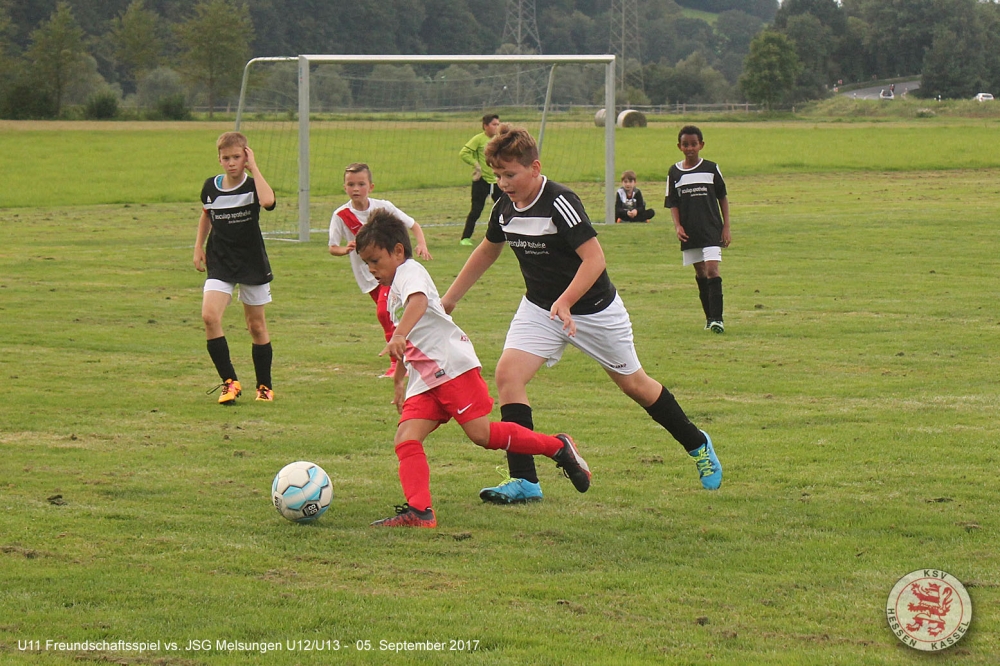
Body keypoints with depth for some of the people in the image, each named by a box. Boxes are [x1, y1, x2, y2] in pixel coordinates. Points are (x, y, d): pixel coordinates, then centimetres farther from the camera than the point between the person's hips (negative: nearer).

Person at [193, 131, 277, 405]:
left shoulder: (253, 185, -10)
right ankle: (229, 382, -10)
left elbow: (267, 201, -35)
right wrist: (199, 246, 12)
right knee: (209, 316, -19)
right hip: (220, 262, 2)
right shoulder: (211, 187, -1)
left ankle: (265, 386, 25)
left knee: (256, 326, 8)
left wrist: (254, 168, -25)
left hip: (252, 262, -2)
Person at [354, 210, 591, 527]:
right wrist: (398, 382, 46)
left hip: (452, 364, -10)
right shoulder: (393, 292, 26)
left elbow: (418, 300, -30)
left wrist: (399, 336, -45)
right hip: (424, 379, 10)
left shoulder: (409, 272, -5)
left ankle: (559, 447, 4)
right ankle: (419, 511, -20)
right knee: (406, 439, -9)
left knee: (481, 434, -12)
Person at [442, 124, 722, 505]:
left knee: (632, 383, 11)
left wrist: (565, 302, -44)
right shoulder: (505, 208, -5)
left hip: (593, 308, -5)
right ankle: (524, 481, -16)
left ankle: (697, 445, 36)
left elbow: (594, 259, -32)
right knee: (508, 373, -17)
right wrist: (449, 299, 18)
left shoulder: (560, 203, -26)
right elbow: (486, 252, 14)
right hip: (538, 308, 5)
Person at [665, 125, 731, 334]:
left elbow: (722, 198, 6)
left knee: (712, 270, -14)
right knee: (700, 273, 10)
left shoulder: (711, 169, -1)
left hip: (712, 230, -3)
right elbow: (673, 203, 7)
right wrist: (677, 225, -8)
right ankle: (709, 317, 20)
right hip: (689, 234, 3)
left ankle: (717, 318, -17)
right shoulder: (674, 173, 4)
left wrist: (726, 227, 2)